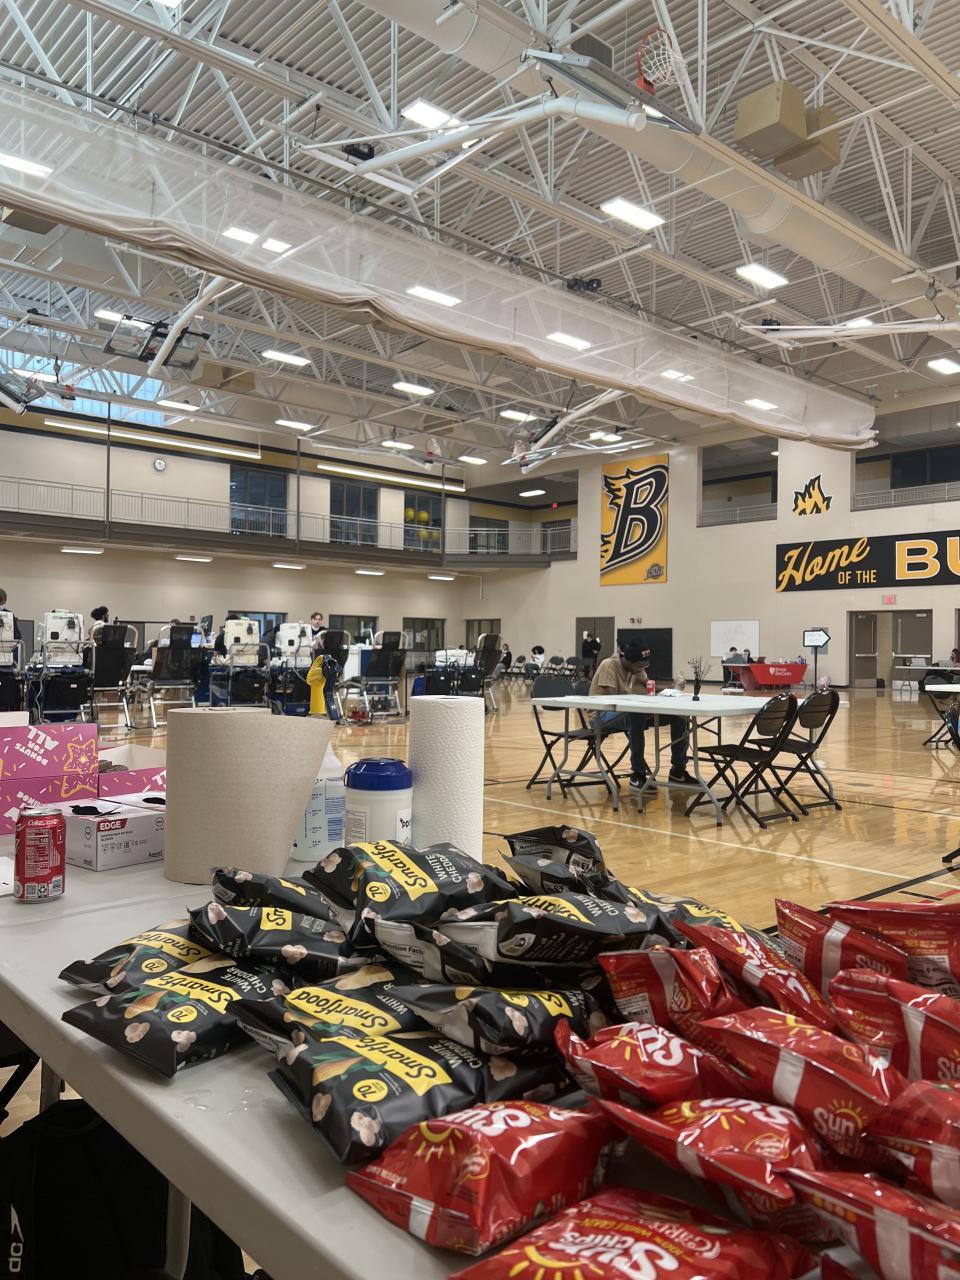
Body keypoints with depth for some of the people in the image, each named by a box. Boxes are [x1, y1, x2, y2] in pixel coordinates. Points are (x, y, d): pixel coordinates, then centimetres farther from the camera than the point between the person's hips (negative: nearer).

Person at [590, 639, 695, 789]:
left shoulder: (636, 668, 4)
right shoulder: (609, 666, -20)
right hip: (603, 715, -8)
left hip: (630, 711, 8)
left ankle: (678, 771, 3)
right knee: (637, 716, -42)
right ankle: (637, 775, -33)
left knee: (678, 714, -5)